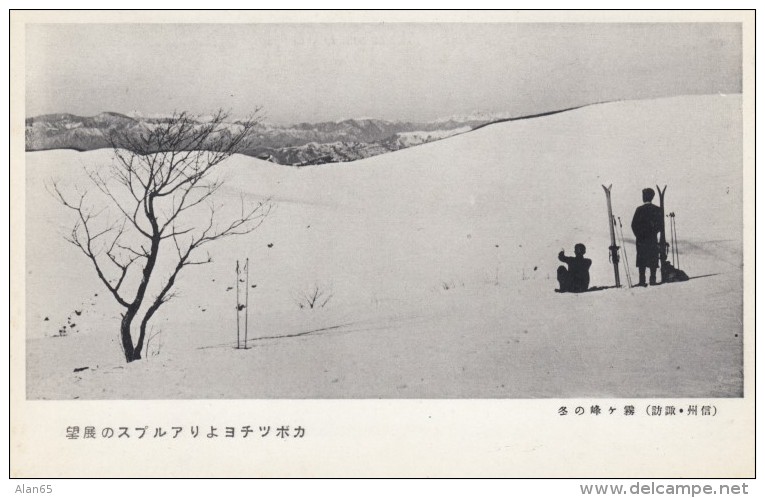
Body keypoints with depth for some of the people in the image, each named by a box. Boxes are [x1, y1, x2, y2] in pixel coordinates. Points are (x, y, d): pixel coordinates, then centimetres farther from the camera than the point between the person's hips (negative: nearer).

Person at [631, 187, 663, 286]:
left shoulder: (640, 209, -8)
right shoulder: (657, 209, 0)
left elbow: (634, 224, -7)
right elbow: (661, 224, 2)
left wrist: (638, 235, 3)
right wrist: (654, 232, 12)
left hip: (641, 240, -2)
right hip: (653, 240, 2)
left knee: (641, 261, 2)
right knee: (653, 260, 8)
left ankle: (642, 281, -3)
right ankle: (653, 280, 5)